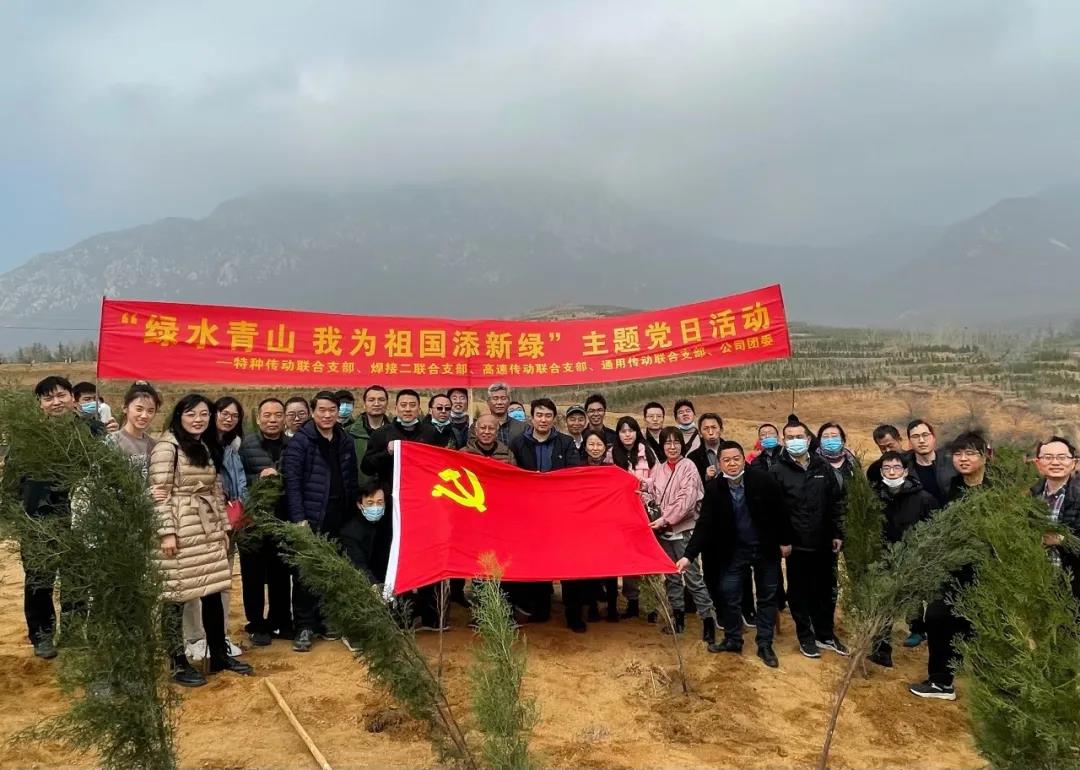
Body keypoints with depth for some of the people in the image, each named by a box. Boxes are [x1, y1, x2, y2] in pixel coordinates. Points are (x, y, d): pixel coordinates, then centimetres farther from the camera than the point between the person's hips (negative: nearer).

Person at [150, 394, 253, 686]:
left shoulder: (209, 448, 15)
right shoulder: (167, 447, -8)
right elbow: (160, 493, -12)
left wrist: (224, 527, 15)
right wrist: (167, 532, -17)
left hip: (209, 530, 7)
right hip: (180, 531, -7)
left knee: (213, 592, 10)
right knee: (175, 597, 2)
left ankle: (220, 655, 21)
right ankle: (179, 664, 12)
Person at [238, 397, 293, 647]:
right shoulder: (245, 445, -2)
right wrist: (258, 478, -20)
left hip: (283, 520, 2)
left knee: (281, 573, 9)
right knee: (254, 575, 7)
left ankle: (281, 621, 25)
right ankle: (257, 625, 22)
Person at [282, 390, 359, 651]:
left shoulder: (345, 442, 11)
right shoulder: (300, 441, -5)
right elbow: (292, 481, -11)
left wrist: (354, 511, 9)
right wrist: (299, 518, -17)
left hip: (339, 520, 5)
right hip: (310, 519, -5)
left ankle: (323, 619, 24)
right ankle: (304, 626, 10)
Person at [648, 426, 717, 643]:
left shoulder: (688, 467, -7)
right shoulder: (658, 468, 8)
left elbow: (686, 500, -14)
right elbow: (652, 495, 10)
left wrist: (665, 520, -16)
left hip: (683, 529, -5)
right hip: (663, 529, 5)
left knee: (692, 575, -8)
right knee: (671, 575, 12)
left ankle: (708, 618, 0)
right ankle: (678, 617, 22)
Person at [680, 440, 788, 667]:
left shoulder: (763, 479, -19)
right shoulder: (714, 488, -15)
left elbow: (779, 511, -7)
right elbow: (704, 525, -16)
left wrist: (785, 541, -2)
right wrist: (689, 555, -24)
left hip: (766, 548, -1)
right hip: (734, 551, 1)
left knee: (767, 597, 10)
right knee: (730, 597, 6)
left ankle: (765, 645, 23)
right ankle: (733, 640, 26)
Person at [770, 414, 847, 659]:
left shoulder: (823, 467, 4)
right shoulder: (777, 471, -7)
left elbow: (836, 502, 8)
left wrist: (837, 534, 4)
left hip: (823, 542, 4)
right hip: (796, 544, -3)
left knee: (826, 590, 14)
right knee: (799, 592, 8)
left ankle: (826, 634, 30)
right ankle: (806, 637, 23)